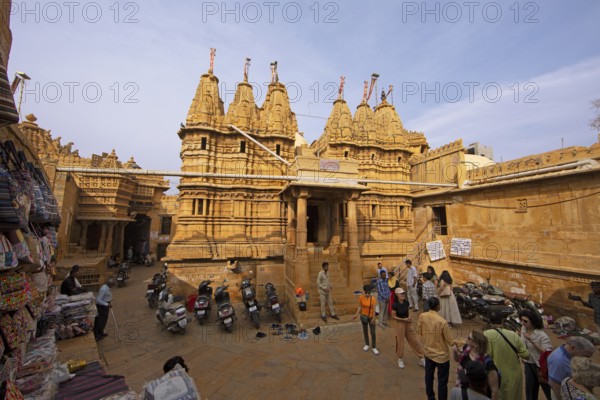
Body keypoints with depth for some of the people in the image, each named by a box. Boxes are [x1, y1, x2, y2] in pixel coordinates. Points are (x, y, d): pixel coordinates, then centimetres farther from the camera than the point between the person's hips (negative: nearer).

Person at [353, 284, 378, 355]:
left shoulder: (373, 298, -21)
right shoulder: (361, 297, -13)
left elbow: (374, 309, -19)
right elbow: (360, 307, -4)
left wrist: (373, 318, -27)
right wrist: (356, 315, -10)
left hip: (371, 317, -3)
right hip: (363, 316, 3)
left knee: (373, 333, 5)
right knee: (365, 331, 19)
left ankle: (374, 348, 23)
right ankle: (367, 345, 38)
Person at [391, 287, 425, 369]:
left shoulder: (406, 302, -7)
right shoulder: (395, 305, -22)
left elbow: (408, 311, 11)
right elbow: (393, 316, -14)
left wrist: (409, 317, -9)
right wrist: (404, 319, -18)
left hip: (408, 323, 5)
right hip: (400, 324, -4)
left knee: (415, 341, 10)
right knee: (400, 341, 10)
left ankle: (422, 359, 27)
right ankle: (400, 359, 32)